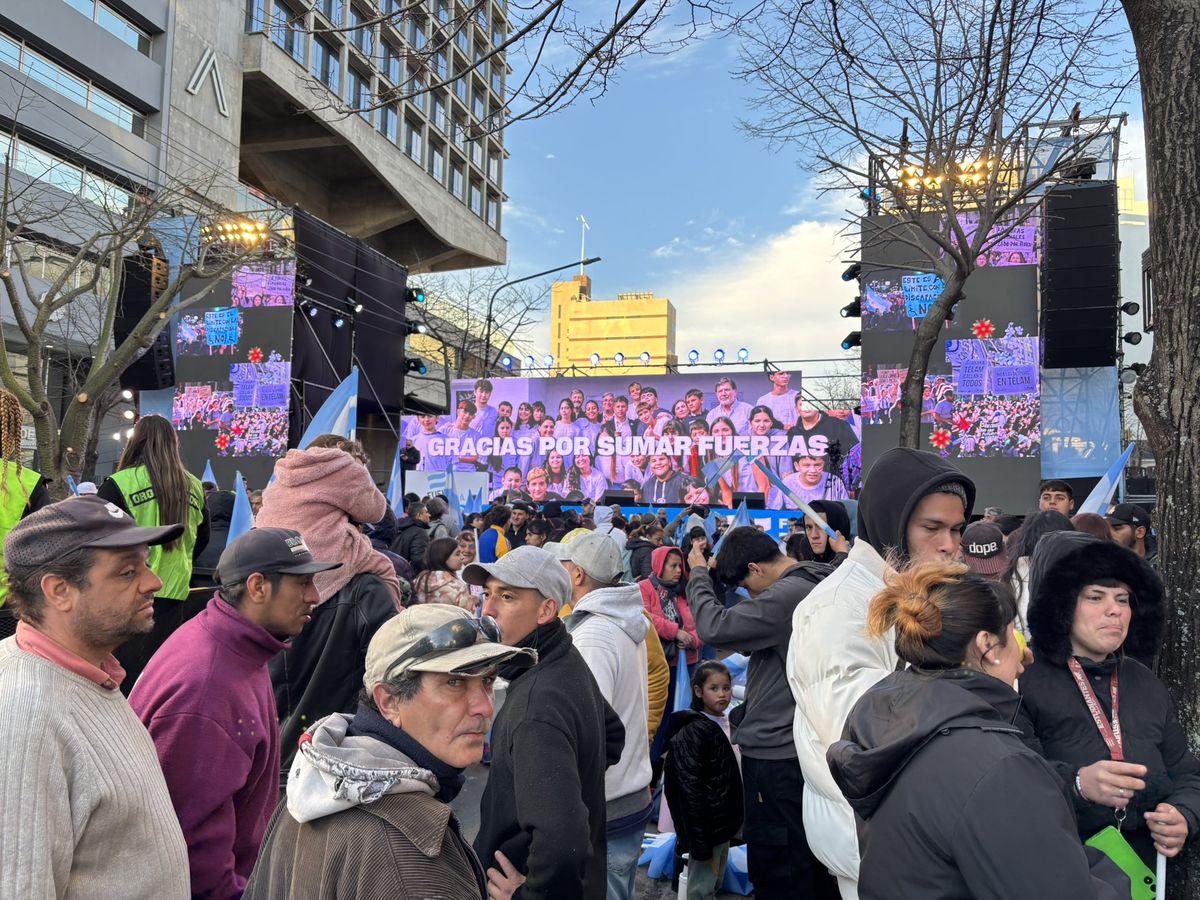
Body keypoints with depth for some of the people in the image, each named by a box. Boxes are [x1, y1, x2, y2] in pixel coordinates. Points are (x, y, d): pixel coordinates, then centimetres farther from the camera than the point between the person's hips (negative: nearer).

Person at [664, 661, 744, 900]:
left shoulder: (728, 724, 6)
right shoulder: (693, 732, -19)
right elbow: (690, 789, -21)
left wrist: (735, 822, 16)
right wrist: (700, 841, -21)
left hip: (724, 823, 8)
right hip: (705, 825, -8)